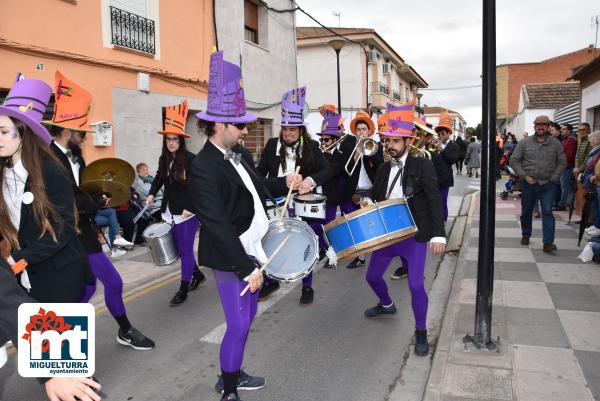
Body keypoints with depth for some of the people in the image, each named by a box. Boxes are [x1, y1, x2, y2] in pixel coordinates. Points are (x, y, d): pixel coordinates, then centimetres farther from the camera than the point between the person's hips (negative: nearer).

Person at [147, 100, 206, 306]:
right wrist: (152, 194, 7)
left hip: (187, 212, -7)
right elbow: (159, 178, 23)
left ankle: (183, 289, 12)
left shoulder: (191, 159, -15)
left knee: (185, 249, 0)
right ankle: (197, 274, 37)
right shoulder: (164, 159, 5)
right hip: (170, 211, 7)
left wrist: (191, 208, -20)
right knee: (180, 247, 16)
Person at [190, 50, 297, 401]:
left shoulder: (234, 156, 7)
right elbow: (219, 225, -26)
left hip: (252, 252, 10)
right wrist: (245, 268, -25)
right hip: (232, 260, -9)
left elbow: (255, 186, 23)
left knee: (248, 318, 20)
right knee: (239, 326, 0)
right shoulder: (203, 168, -22)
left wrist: (285, 184, 7)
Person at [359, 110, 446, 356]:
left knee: (416, 285, -12)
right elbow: (375, 192, 22)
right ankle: (386, 305, 46)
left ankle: (421, 331, 11)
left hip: (414, 236, -6)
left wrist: (438, 235, -25)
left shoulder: (423, 166, -9)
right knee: (372, 276, 16)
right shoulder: (384, 169, 8)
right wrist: (367, 200, -3)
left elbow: (435, 200, -15)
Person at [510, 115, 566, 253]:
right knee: (526, 211, 12)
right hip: (529, 183, 1)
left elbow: (562, 163, 6)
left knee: (547, 212, -8)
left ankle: (548, 243, -9)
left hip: (548, 184, -1)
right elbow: (514, 160, 1)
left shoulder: (556, 143, 4)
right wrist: (525, 176, -8)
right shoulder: (524, 143, 2)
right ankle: (525, 235, 32)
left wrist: (554, 178, -5)